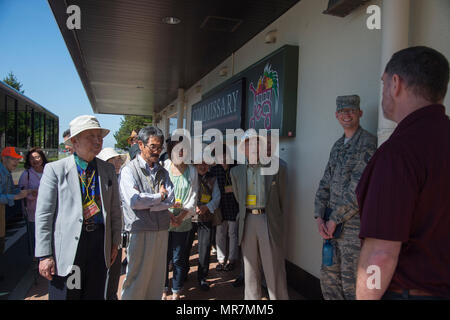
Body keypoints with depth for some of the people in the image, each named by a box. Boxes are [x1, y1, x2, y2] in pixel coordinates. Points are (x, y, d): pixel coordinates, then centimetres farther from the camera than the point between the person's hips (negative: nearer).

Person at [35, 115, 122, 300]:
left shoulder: (108, 170, 7)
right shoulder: (55, 170, -4)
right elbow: (43, 214, -5)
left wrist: (115, 243, 12)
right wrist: (44, 255, -8)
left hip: (100, 243, 4)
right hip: (67, 246, -3)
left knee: (95, 295, 14)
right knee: (65, 295, 7)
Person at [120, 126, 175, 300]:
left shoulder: (162, 172, 12)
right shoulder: (129, 170, -3)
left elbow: (171, 200, 0)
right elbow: (133, 201, -16)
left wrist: (147, 204, -13)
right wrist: (160, 197, -5)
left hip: (162, 229, 5)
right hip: (140, 230, -5)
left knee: (158, 275, 13)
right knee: (137, 276, 4)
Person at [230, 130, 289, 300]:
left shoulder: (277, 169, 1)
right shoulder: (236, 172, 9)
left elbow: (282, 199, 9)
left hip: (269, 222, -3)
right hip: (247, 222, 3)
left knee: (274, 269, 0)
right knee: (250, 268, 11)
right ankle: (252, 297, 23)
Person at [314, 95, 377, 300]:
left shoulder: (367, 142, -10)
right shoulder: (337, 146, 15)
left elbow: (359, 187, -17)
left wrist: (335, 219, -13)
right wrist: (319, 217, 0)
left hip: (353, 223, -7)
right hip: (332, 223, 7)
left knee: (351, 283, 2)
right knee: (328, 275, 15)